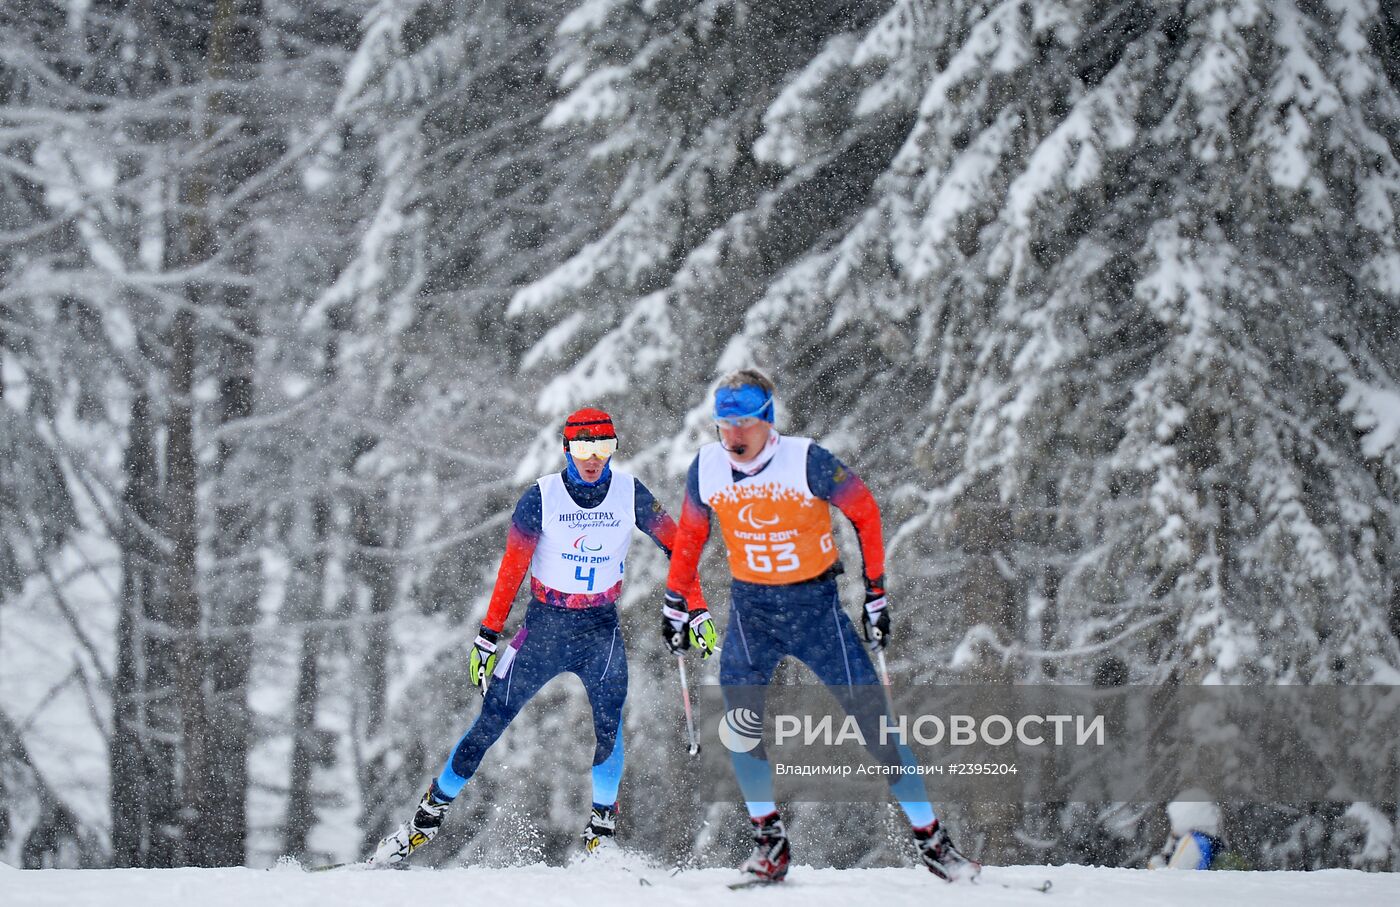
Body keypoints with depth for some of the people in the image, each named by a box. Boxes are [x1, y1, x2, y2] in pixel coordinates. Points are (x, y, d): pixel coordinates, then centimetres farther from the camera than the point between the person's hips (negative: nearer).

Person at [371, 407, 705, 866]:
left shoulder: (630, 494, -5)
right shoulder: (541, 498, -10)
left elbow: (675, 544, 2)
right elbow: (511, 570, -8)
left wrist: (693, 607, -6)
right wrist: (488, 636, -11)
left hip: (601, 627, 1)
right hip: (544, 625, -1)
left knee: (608, 722, -22)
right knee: (490, 722, -2)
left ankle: (602, 827, -11)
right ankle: (429, 815, 11)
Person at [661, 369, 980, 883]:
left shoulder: (807, 462, -17)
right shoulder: (707, 467, -6)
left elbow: (864, 512, -5)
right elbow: (690, 535, 11)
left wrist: (875, 591, -4)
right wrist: (677, 602, 13)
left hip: (817, 604, -3)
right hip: (750, 609, 3)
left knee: (873, 717, -5)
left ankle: (930, 840, 3)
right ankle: (769, 839, 0)